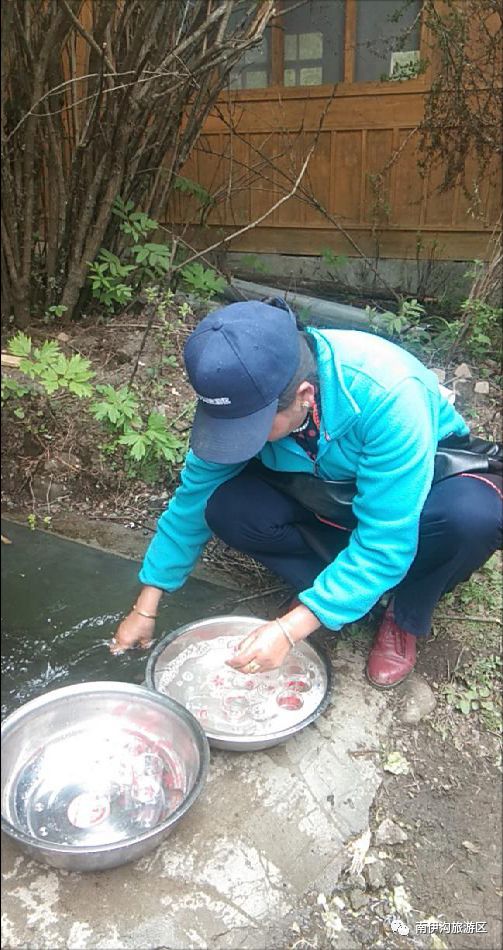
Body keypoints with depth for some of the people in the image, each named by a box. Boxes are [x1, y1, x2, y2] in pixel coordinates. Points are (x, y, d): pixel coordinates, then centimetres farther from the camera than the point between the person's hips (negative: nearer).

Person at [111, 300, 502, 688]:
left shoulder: (389, 397, -38)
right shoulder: (244, 391, -23)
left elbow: (384, 542, -34)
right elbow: (192, 498, -12)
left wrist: (290, 629, -36)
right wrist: (145, 609, -8)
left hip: (426, 482, -2)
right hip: (325, 491, 3)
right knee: (225, 507, -24)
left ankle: (405, 619, -6)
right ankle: (332, 592, -2)